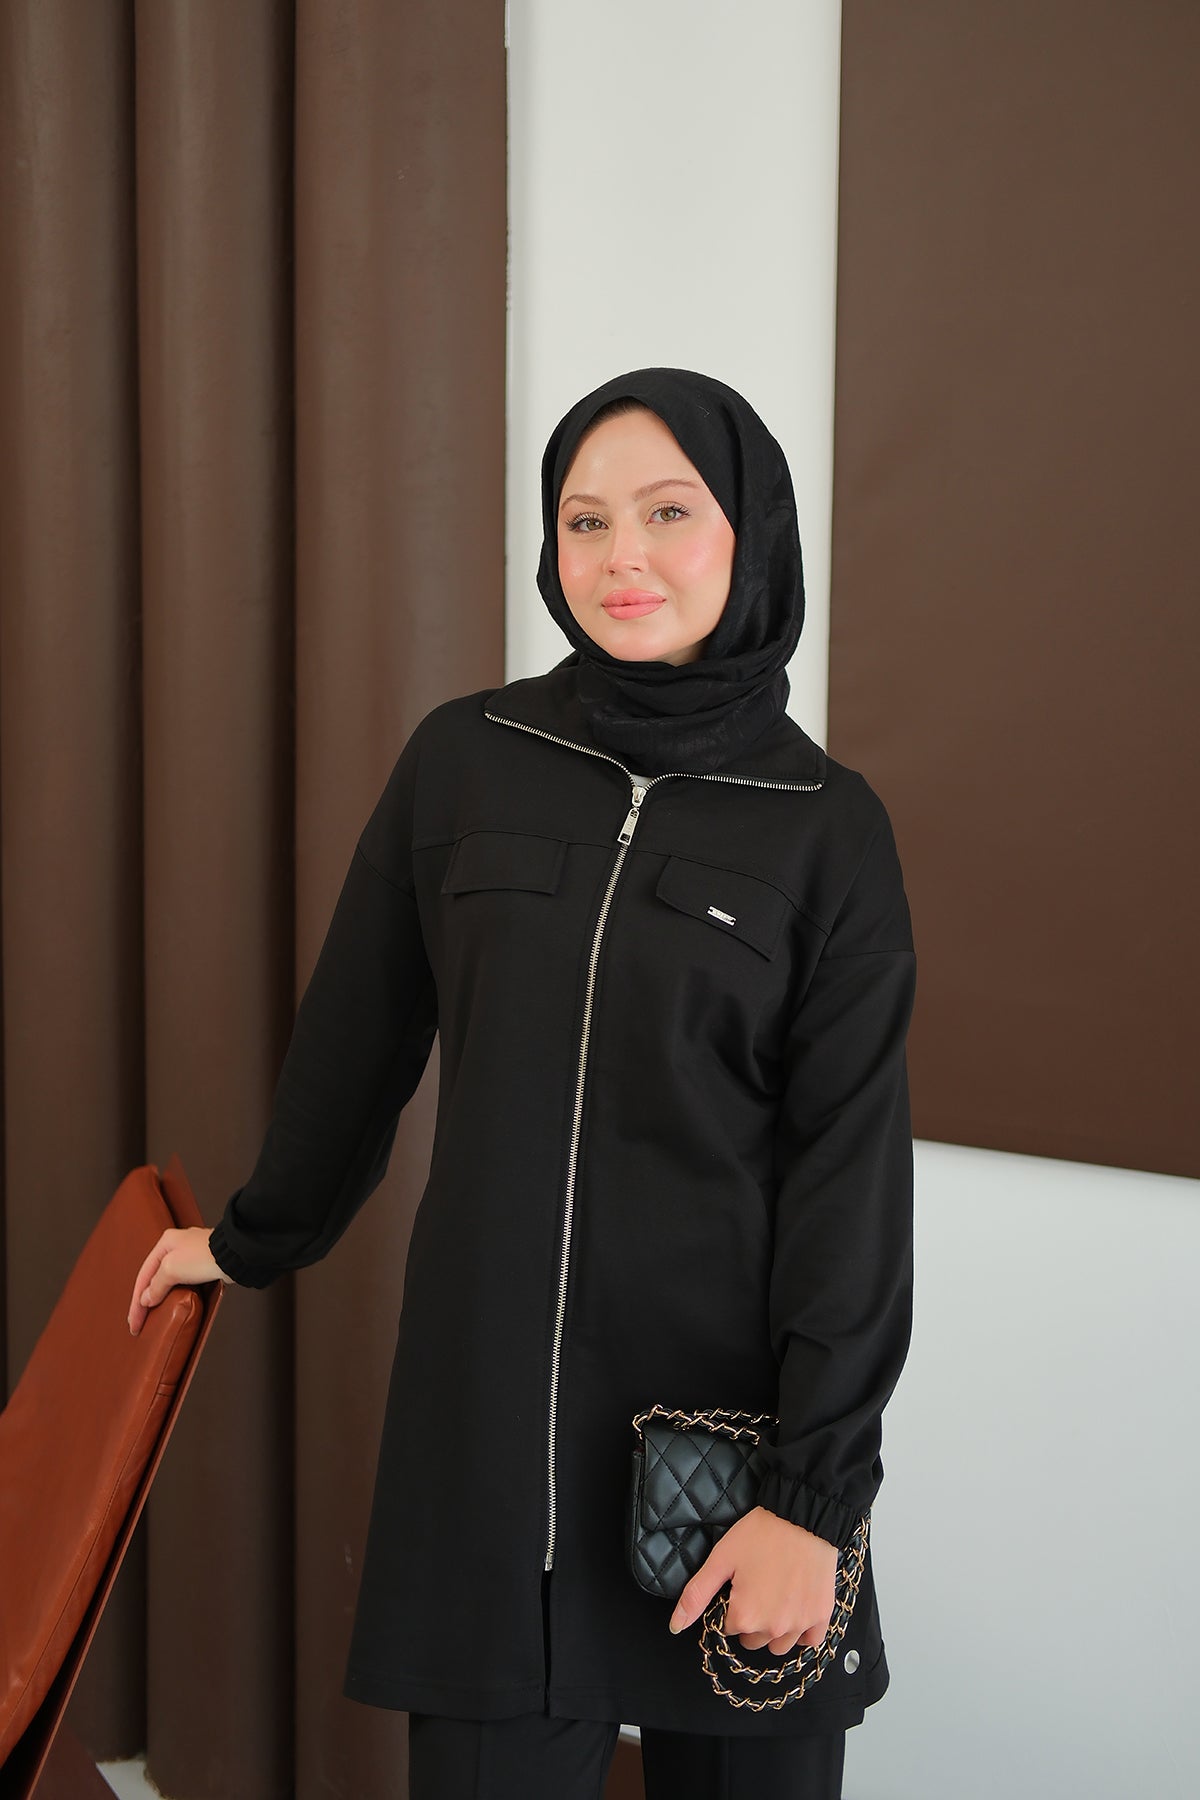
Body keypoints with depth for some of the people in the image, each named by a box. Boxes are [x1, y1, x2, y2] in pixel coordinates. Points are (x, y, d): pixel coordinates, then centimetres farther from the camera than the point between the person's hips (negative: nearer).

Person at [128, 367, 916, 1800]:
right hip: (488, 1397, 1)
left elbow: (851, 1167, -6)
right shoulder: (464, 759, 3)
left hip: (727, 1398, -1)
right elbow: (355, 1033, 13)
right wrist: (253, 1242, 22)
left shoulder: (826, 825, -2)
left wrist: (812, 1495, -12)